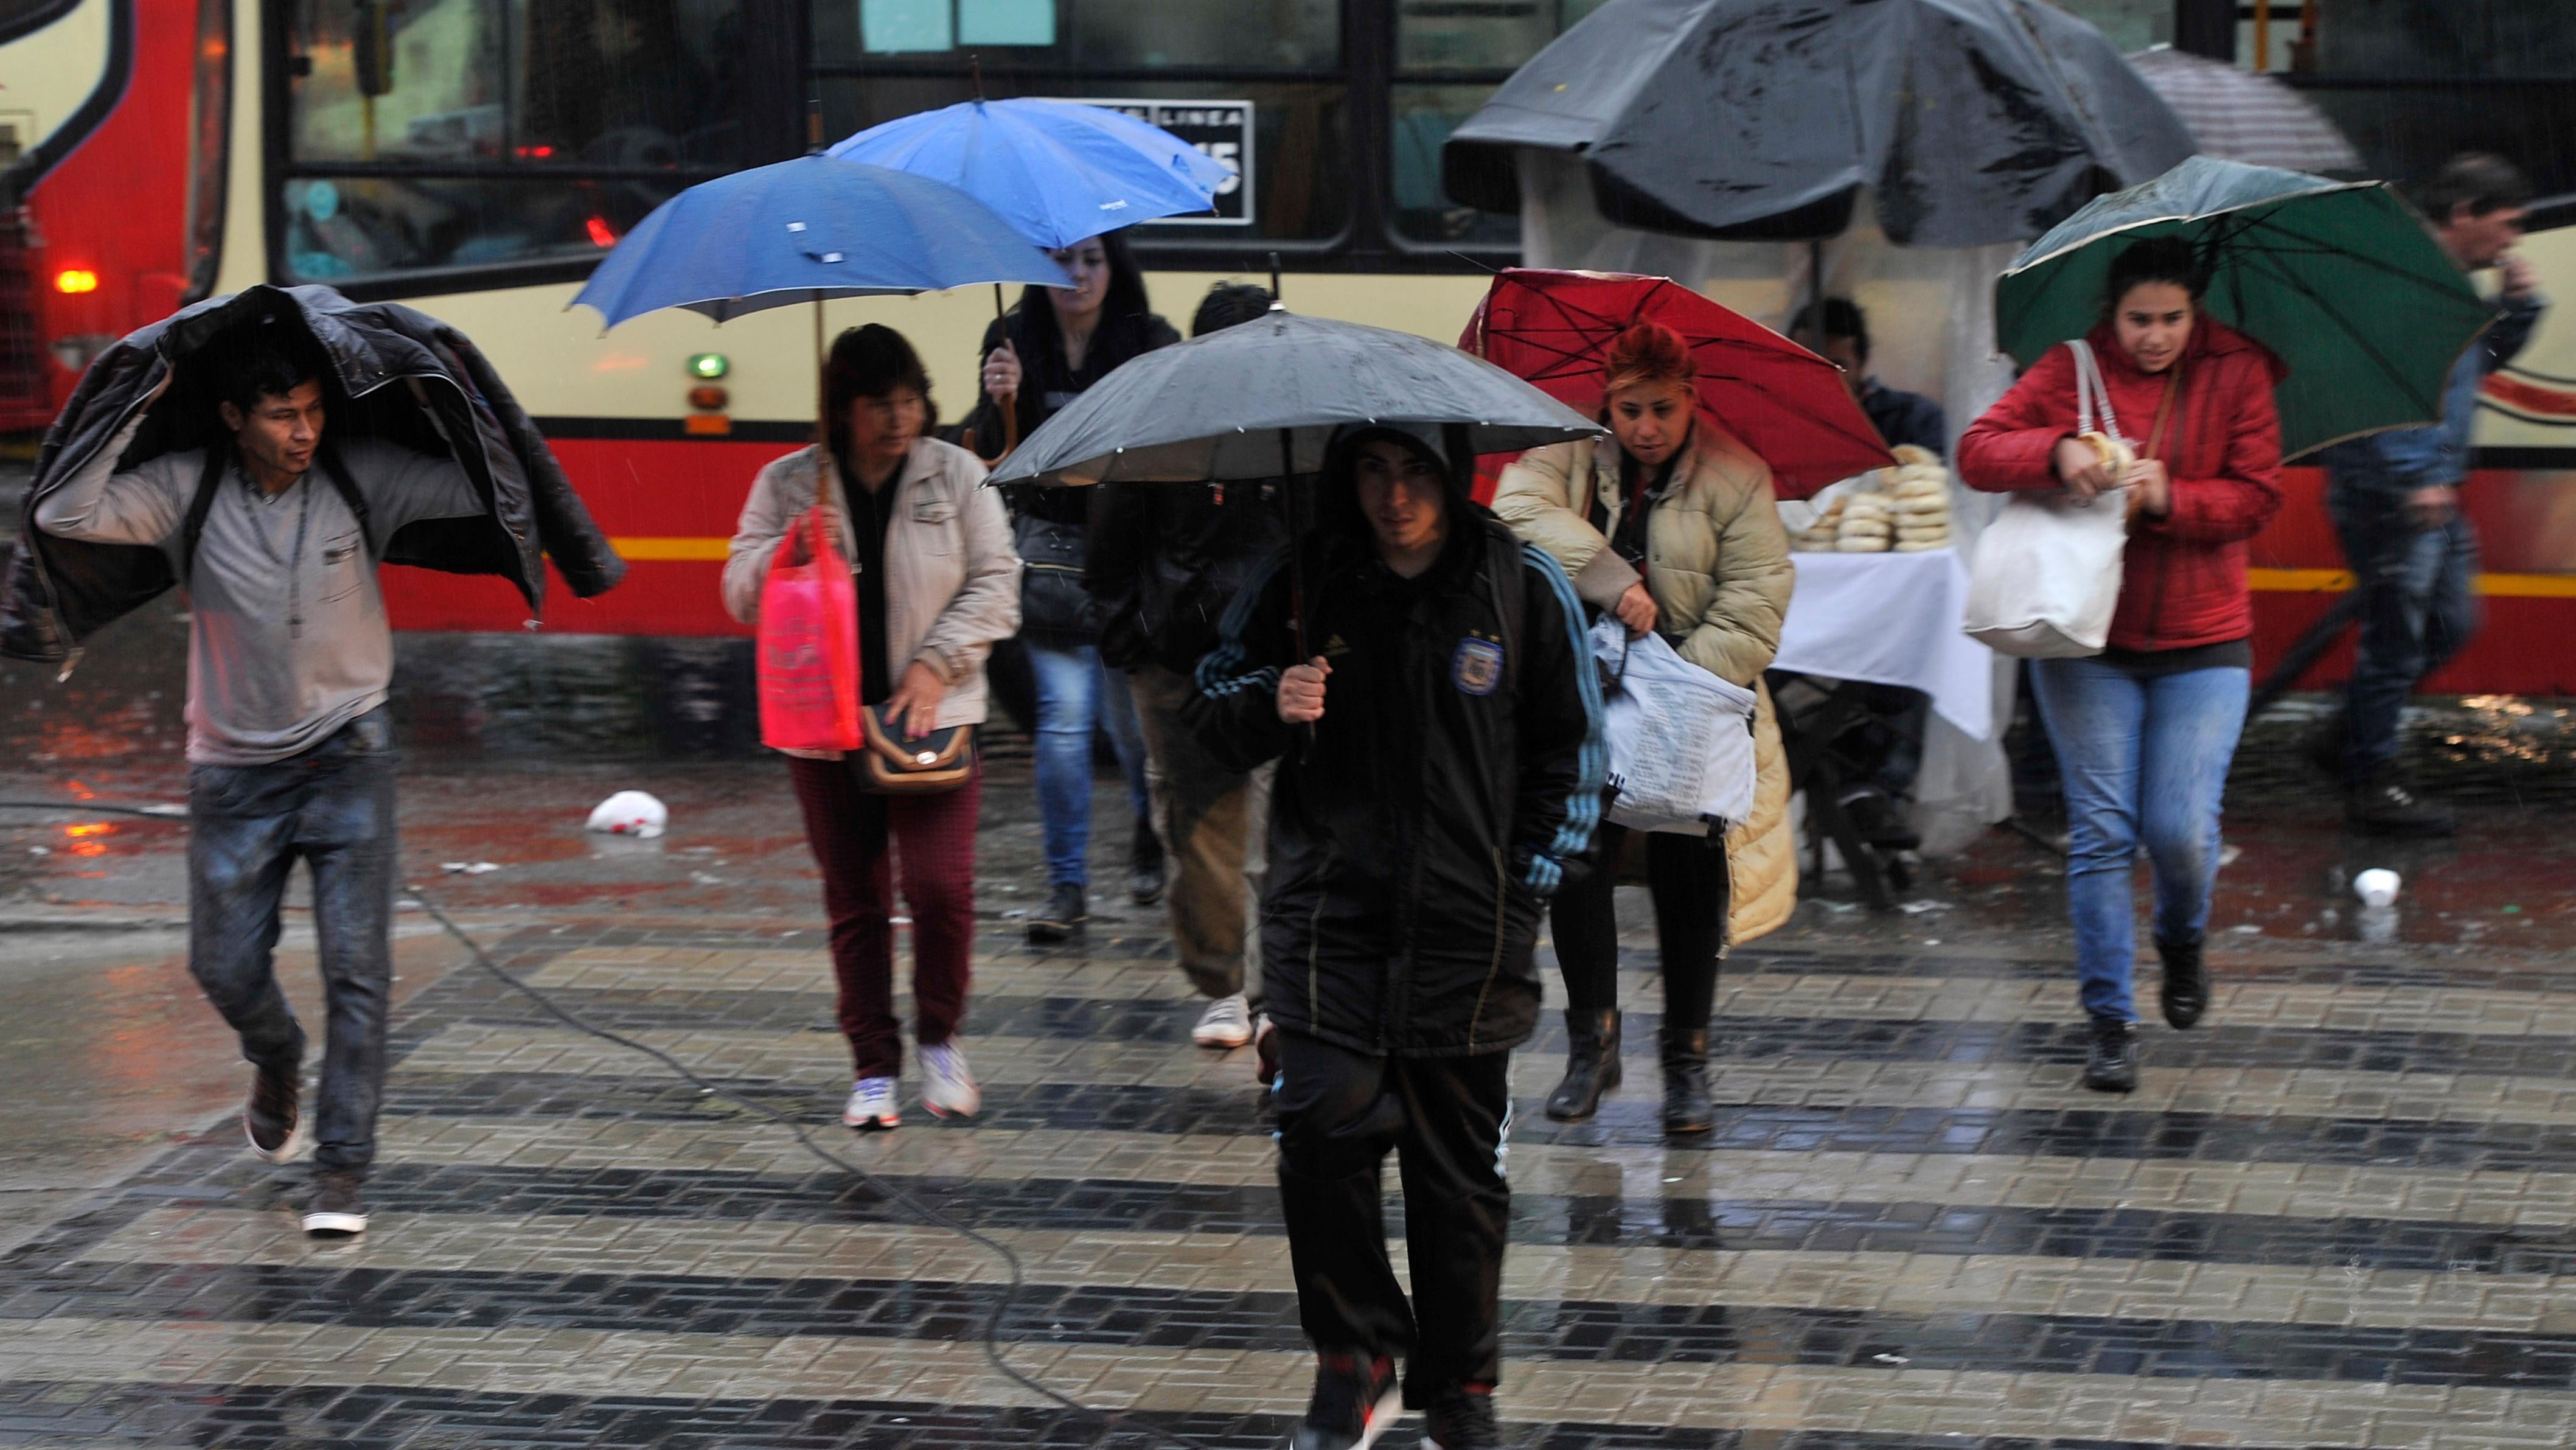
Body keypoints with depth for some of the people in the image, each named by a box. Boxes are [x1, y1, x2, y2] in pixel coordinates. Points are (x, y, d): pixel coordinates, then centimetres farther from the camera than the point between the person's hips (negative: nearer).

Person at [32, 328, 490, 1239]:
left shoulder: (361, 477, -7)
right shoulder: (186, 492, -9)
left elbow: (484, 490, -9)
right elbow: (67, 516, -22)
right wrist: (133, 405, -22)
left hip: (347, 757, -1)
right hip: (236, 769, 1)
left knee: (356, 966, -10)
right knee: (225, 967, 8)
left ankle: (342, 1171, -5)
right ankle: (278, 1067, 43)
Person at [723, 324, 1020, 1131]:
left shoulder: (956, 476, 3)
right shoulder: (787, 486, 4)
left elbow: (994, 584, 2)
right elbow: (741, 595, 4)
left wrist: (935, 663, -11)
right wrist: (792, 548, -16)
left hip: (931, 716, -1)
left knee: (942, 883, -14)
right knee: (854, 899, 5)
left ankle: (939, 1037, 9)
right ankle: (873, 1068, 14)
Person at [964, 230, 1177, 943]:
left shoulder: (1151, 343, -1)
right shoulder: (1014, 342, 2)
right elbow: (993, 454, 0)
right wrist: (1000, 402, -20)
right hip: (1051, 549, 1)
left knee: (1130, 715, 5)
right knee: (1064, 716, -6)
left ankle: (1150, 836, 36)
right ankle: (1066, 885, -1)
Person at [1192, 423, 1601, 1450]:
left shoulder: (1525, 590, 1)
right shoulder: (1298, 585, 2)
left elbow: (1571, 751, 8)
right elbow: (1214, 706, 11)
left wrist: (1524, 888, 1)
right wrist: (1270, 705, -12)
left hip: (1468, 925, 0)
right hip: (1328, 911, 0)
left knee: (1459, 1156, 6)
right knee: (1324, 1123, -15)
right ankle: (1354, 1355, 2)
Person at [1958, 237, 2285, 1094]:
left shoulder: (2238, 372, 1)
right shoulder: (2074, 369, -1)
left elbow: (2259, 497, -3)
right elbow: (1978, 452, -7)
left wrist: (2170, 498, -19)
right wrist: (2058, 453, -26)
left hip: (2201, 642, 0)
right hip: (2088, 639, 0)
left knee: (2182, 829, -9)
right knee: (2102, 830, -5)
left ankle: (2182, 942, 26)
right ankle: (2110, 1023, 3)